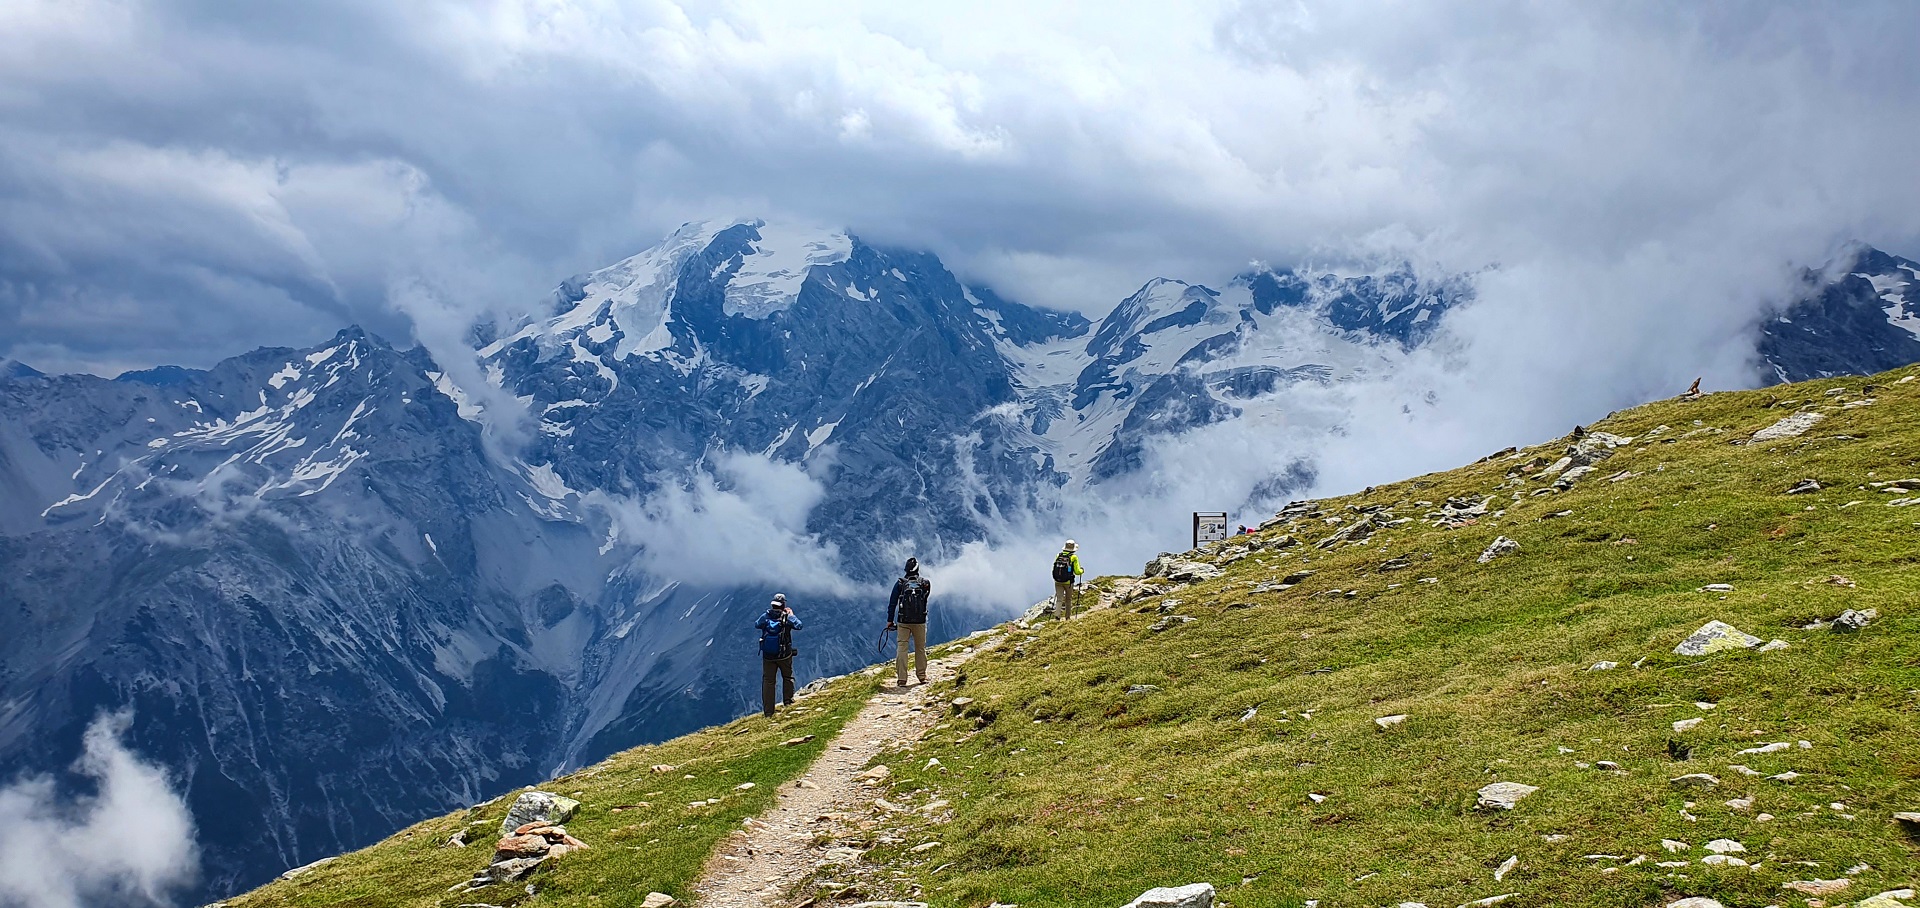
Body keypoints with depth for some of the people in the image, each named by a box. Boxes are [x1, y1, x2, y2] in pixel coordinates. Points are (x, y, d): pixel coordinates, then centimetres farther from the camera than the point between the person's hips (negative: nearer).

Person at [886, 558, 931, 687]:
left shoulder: (900, 583, -3)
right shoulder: (925, 583, -2)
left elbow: (892, 602, 0)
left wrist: (890, 620, 7)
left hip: (903, 621, -1)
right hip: (920, 621, 1)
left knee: (901, 648, 3)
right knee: (920, 648, 14)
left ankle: (902, 679, -2)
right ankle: (922, 676, 22)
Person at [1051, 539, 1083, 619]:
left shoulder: (1058, 555, 2)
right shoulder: (1074, 557, -9)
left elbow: (1053, 569, 7)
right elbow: (1077, 571, -9)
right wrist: (1082, 571, 13)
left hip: (1058, 582, 2)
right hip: (1068, 582, -2)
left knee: (1059, 599, 1)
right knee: (1068, 600, 17)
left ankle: (1057, 614, -18)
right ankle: (1067, 616, 25)